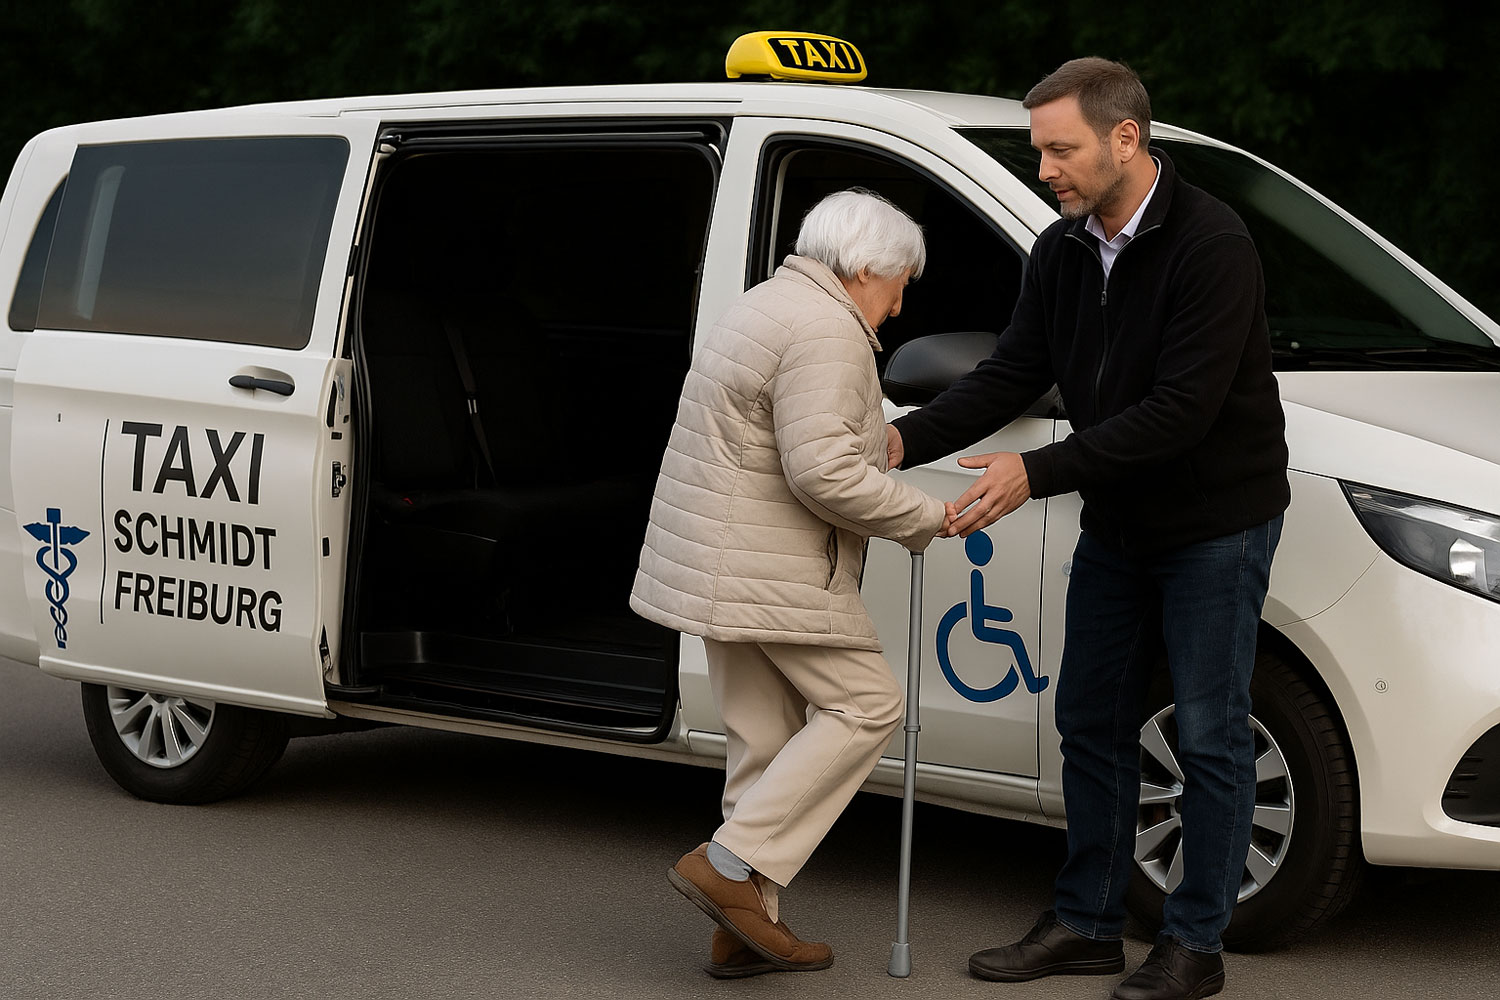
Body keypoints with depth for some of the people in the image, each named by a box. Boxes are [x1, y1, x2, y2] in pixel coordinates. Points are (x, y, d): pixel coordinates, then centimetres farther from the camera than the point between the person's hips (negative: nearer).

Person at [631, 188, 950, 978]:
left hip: (719, 564, 11)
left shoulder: (773, 304, 19)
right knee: (863, 705, -3)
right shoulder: (827, 333, -16)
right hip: (768, 572, -10)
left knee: (767, 739, 11)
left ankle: (745, 930, 14)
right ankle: (730, 862, -7)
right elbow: (823, 471, -24)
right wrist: (924, 518, -12)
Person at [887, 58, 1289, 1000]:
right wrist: (906, 440, -13)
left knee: (1210, 736, 0)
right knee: (1092, 721, 11)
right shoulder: (1063, 250, 0)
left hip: (1216, 520, -8)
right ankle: (1088, 923, 22)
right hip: (1117, 524, 8)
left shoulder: (1211, 244, -24)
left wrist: (1040, 472, -30)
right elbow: (1012, 374, 2)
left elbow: (1182, 408, -29)